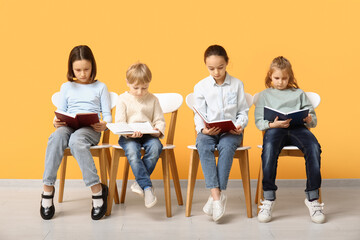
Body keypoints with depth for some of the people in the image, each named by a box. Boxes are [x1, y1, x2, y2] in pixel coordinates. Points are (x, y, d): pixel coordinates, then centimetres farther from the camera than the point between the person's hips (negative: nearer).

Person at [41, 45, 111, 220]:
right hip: (68, 126, 2)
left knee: (75, 140, -39)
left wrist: (104, 124, -14)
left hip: (90, 129, -2)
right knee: (57, 136, -36)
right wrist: (56, 121, -7)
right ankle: (48, 189, -32)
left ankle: (97, 190, -36)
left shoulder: (100, 87, 15)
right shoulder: (67, 87, 21)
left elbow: (107, 115, 9)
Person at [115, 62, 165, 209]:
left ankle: (140, 181, -20)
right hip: (128, 137, -2)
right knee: (132, 152, -35)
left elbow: (160, 120, 11)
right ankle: (147, 186, -33)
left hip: (148, 135, 2)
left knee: (156, 147, -32)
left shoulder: (152, 99, 12)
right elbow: (119, 123, -2)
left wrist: (158, 130, -13)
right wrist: (129, 133, -21)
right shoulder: (123, 99, 5)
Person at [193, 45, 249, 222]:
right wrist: (203, 129, -16)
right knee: (203, 146, -34)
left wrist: (240, 125, -12)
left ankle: (218, 194, -33)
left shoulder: (237, 84, 8)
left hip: (230, 131, -1)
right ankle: (216, 194, -38)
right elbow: (199, 114, 4)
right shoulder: (200, 86, 8)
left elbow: (243, 111, 8)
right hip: (208, 131, 1)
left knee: (227, 146, -35)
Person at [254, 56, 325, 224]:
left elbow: (313, 120, 20)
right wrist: (273, 124, -11)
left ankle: (312, 198, -29)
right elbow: (259, 121, 11)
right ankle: (268, 198, -35)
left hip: (297, 128, 2)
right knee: (269, 148, -39)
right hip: (275, 129, -1)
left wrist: (309, 120, -6)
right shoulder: (264, 95, 24)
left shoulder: (299, 93, 27)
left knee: (313, 147, -34)